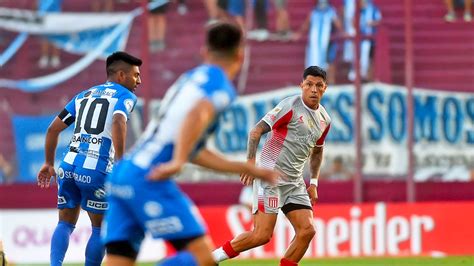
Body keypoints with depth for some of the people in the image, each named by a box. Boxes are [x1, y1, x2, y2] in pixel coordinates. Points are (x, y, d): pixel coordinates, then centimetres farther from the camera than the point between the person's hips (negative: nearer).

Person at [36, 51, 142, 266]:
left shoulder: (84, 95, 24)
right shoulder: (125, 96, 5)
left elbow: (53, 129, 22)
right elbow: (118, 124, -17)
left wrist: (49, 163, 30)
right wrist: (120, 164, -20)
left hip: (69, 165, 5)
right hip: (96, 170, -5)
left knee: (65, 223, 15)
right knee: (100, 228, 9)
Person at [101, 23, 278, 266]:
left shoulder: (191, 78, 26)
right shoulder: (221, 87, 1)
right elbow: (197, 115, -23)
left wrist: (249, 170, 36)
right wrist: (177, 162, -33)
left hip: (121, 175, 8)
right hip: (149, 178, -8)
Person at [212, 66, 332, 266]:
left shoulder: (324, 120, 12)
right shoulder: (290, 106, -11)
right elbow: (256, 131, -15)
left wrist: (313, 182, 22)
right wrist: (251, 161, -26)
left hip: (295, 182, 7)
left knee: (307, 230, -8)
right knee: (263, 235, -13)